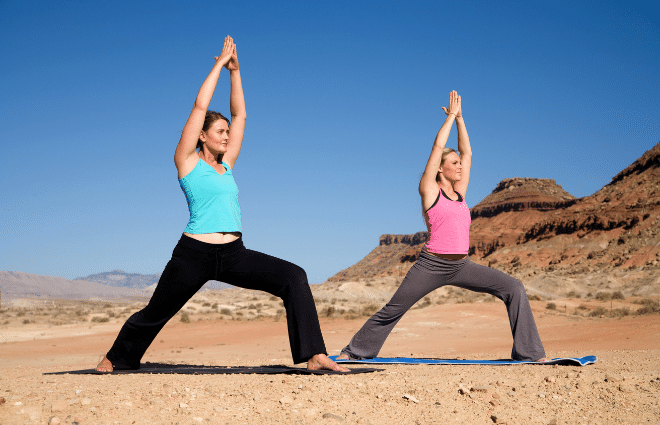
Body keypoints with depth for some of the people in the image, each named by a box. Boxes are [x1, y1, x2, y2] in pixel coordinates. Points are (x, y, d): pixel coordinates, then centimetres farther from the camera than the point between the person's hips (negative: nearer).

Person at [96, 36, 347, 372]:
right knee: (156, 313, 9)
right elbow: (200, 107, -3)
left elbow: (239, 114, 19)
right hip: (194, 254, -5)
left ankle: (313, 355, -16)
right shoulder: (187, 162, 3)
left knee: (293, 277, -14)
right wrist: (220, 64, 3)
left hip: (234, 255, 5)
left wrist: (235, 71, 17)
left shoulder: (226, 165, 17)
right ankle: (116, 357, 37)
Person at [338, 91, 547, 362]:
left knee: (513, 288, -7)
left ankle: (529, 352, -2)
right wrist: (451, 116, 5)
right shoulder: (430, 191, 0)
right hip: (432, 265, -5)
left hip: (462, 266, 5)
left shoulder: (459, 193, 15)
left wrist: (460, 119, 20)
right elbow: (437, 148, -4)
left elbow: (467, 152, 19)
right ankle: (355, 350, 20)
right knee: (393, 310, 1)